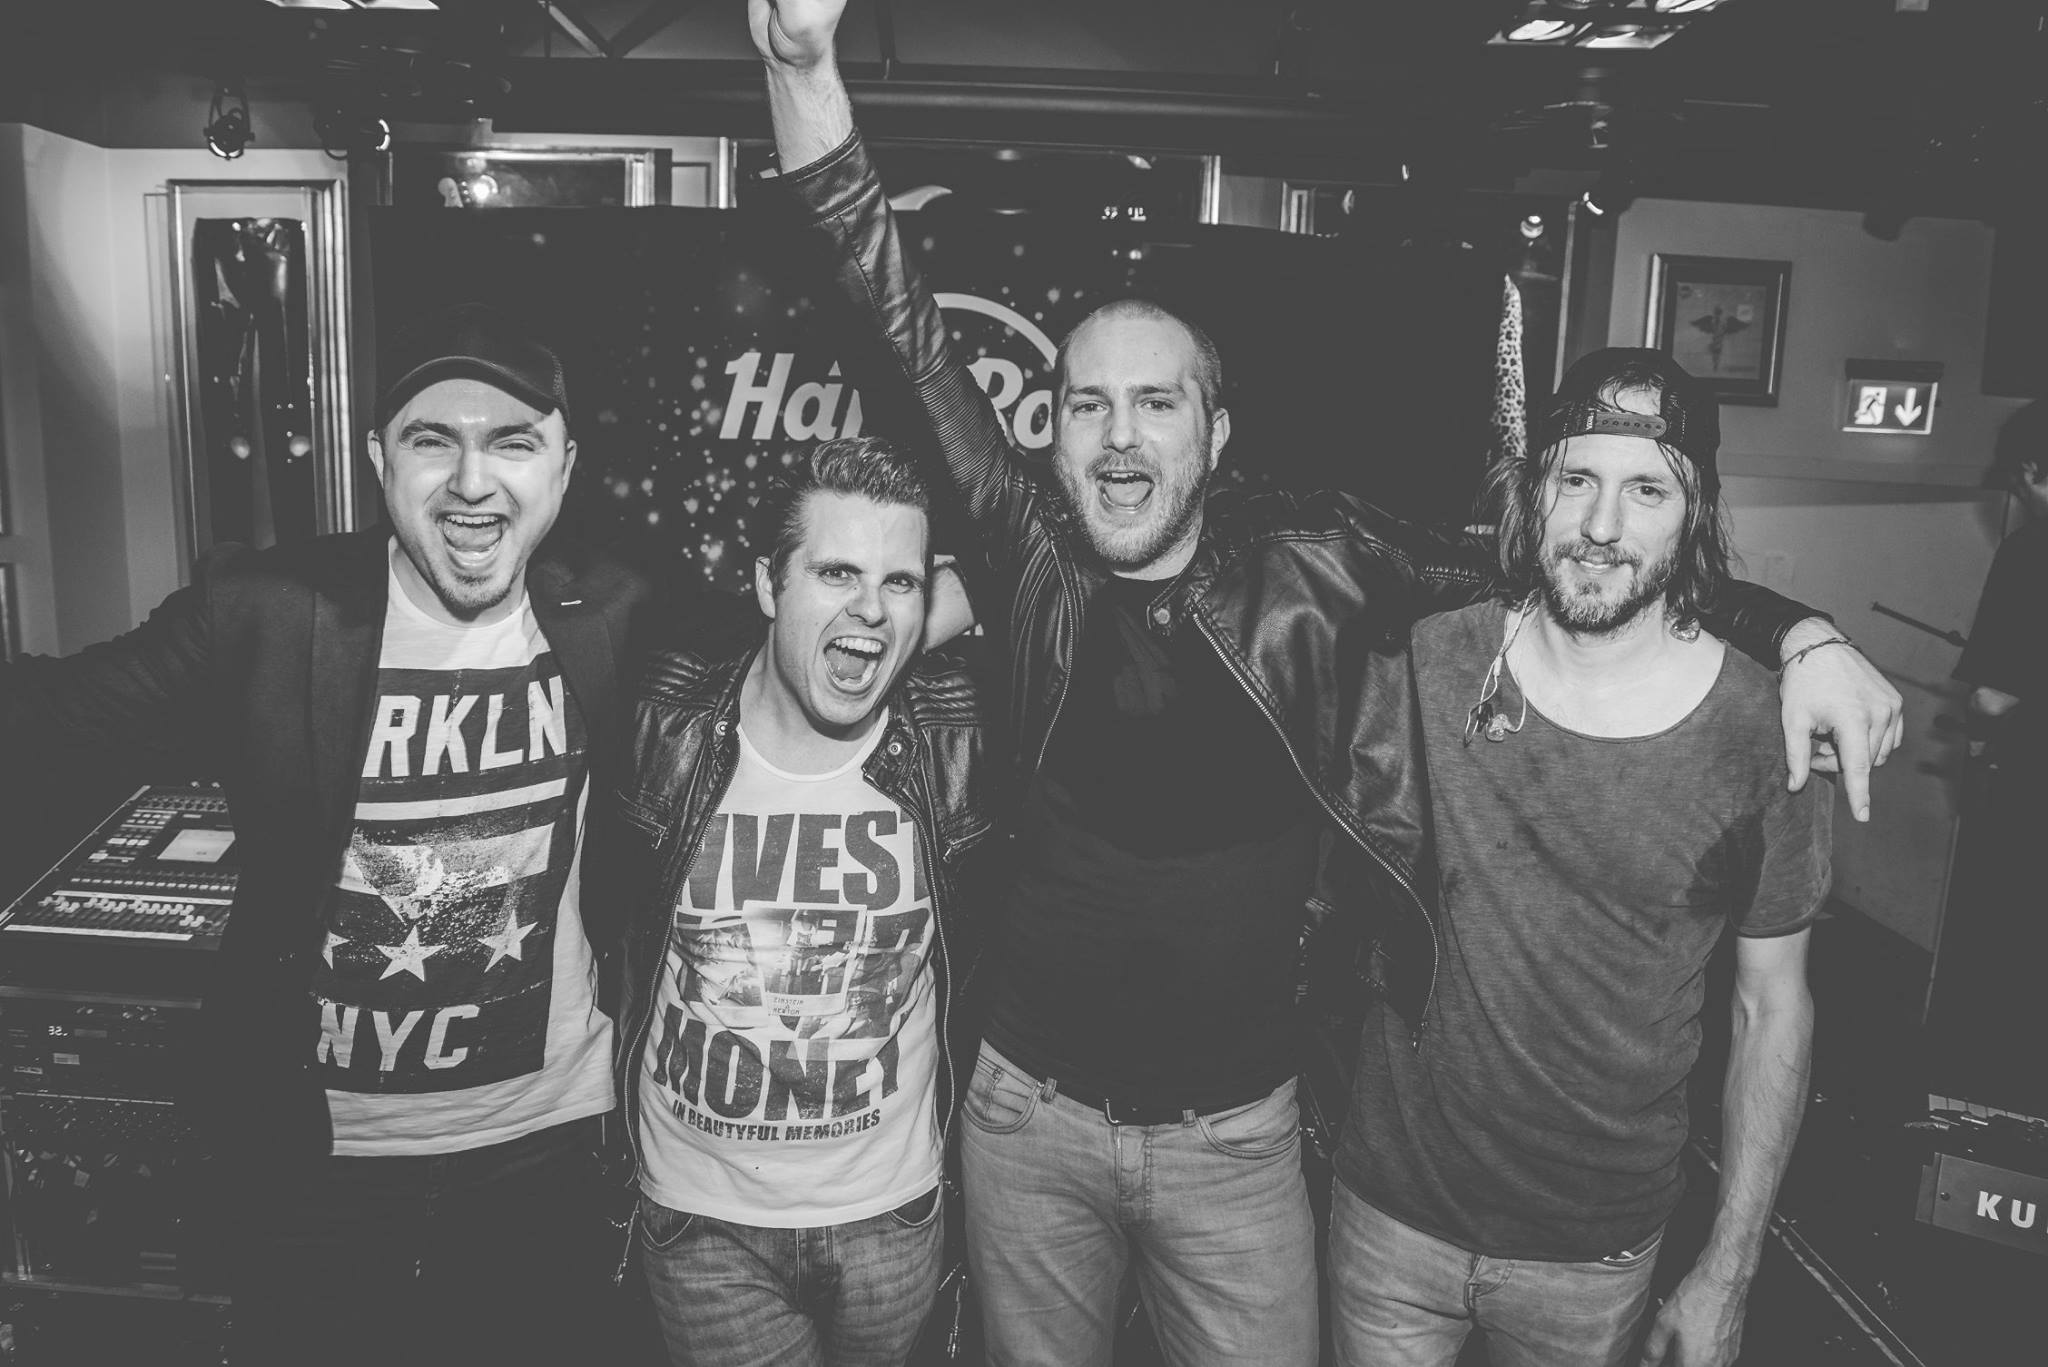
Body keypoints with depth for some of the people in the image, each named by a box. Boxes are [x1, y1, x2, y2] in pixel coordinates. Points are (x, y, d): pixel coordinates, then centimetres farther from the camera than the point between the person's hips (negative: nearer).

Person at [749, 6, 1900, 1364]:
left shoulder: (1315, 567, -10)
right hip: (1027, 1114, 1)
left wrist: (1794, 634, -9)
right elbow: (908, 345, -16)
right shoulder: (1030, 560, -10)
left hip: (1236, 1133, 0)